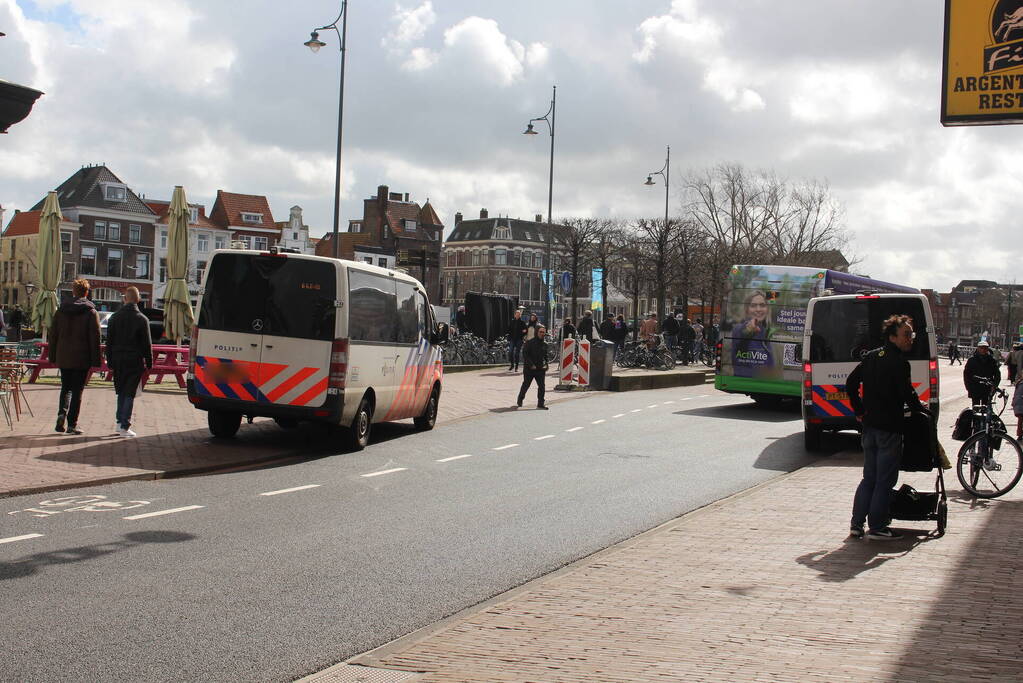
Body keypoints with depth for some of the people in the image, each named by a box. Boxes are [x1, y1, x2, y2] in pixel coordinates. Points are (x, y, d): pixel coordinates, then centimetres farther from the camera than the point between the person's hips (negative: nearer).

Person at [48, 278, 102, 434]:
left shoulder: (61, 310, 6)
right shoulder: (91, 312, -5)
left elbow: (53, 335, 8)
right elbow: (95, 338, -8)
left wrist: (53, 357, 14)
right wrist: (96, 361, -6)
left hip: (63, 357, 3)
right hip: (82, 358, -3)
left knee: (66, 387, 16)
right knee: (77, 390, 2)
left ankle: (62, 412, -8)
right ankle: (72, 424, 2)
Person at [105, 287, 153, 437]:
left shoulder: (114, 318, 5)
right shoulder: (142, 319, -5)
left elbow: (109, 342, 8)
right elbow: (147, 344, -4)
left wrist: (110, 362, 13)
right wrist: (149, 363, 4)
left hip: (118, 361, 3)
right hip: (135, 361, -3)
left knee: (121, 392, 16)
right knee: (129, 394, -1)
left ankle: (120, 422, 13)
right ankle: (124, 426, -4)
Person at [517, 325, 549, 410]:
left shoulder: (544, 344, 9)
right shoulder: (529, 342, -9)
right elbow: (525, 355, -13)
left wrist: (545, 364, 5)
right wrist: (531, 365, -18)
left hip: (540, 369, 4)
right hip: (529, 369, -4)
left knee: (541, 386, -7)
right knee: (526, 385, 10)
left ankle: (540, 404, -3)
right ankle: (519, 400, 31)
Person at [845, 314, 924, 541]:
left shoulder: (871, 356, 10)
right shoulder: (899, 362, -14)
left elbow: (851, 382, 13)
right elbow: (907, 394, -19)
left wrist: (859, 410, 16)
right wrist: (920, 412, -2)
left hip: (869, 424, 8)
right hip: (889, 427, -8)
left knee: (869, 477, 15)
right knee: (885, 479, 1)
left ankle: (856, 524, 13)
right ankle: (877, 526, 5)